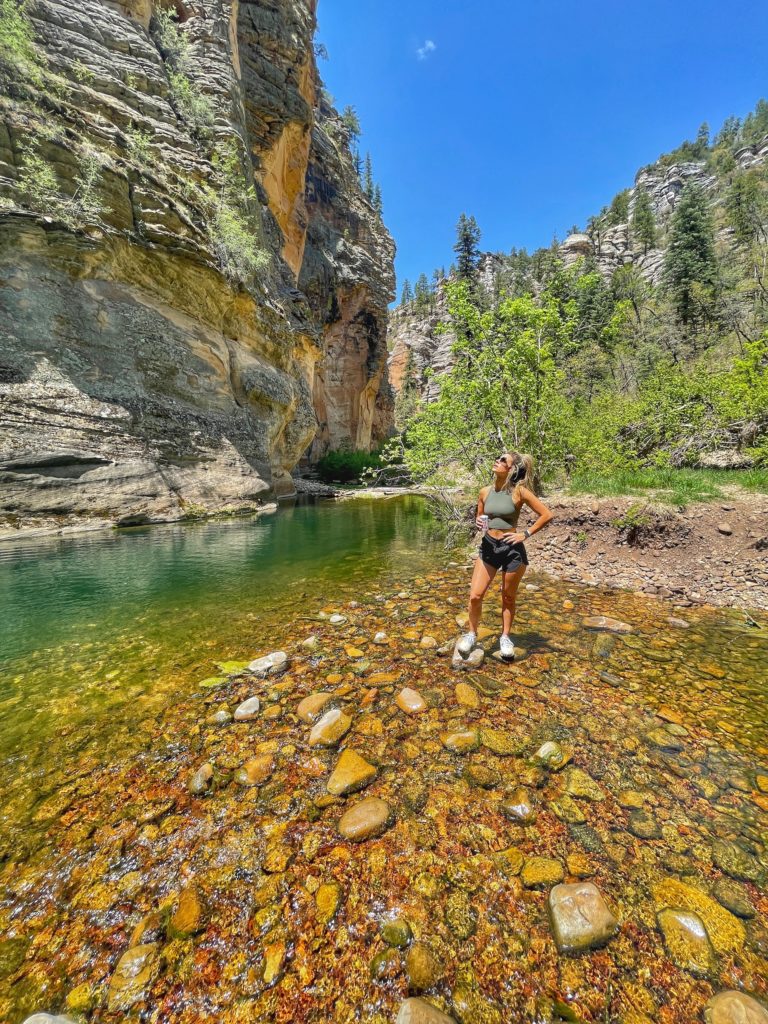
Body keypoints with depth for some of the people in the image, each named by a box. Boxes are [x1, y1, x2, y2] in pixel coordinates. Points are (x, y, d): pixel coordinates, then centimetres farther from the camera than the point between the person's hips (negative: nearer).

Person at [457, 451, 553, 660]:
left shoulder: (519, 491, -10)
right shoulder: (485, 492, 1)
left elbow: (546, 515, -6)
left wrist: (526, 534, -7)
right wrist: (478, 523, -7)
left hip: (512, 549, -3)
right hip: (488, 546, 3)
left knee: (508, 598, 13)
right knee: (475, 596, -1)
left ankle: (505, 638, 33)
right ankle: (472, 634, 22)